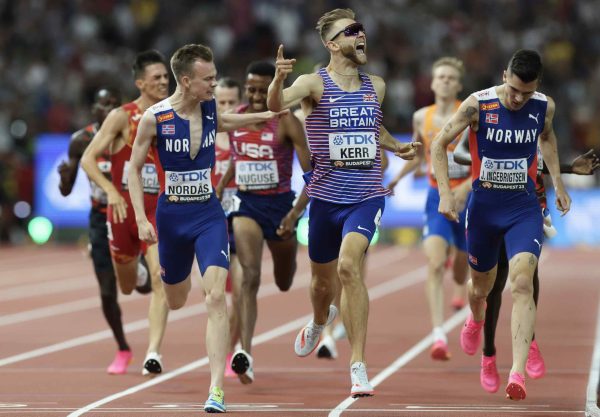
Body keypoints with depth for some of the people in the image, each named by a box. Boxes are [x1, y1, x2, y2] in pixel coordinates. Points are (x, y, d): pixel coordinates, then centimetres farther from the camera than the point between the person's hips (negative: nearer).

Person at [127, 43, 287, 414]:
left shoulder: (210, 107, -2)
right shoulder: (155, 117, -13)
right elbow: (135, 168, -3)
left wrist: (261, 117, 13)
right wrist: (141, 219, -11)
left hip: (209, 213, 1)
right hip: (171, 215, -1)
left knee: (216, 296, -18)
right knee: (175, 302, 16)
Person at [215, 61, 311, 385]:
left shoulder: (287, 123, -14)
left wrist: (296, 213, -27)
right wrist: (219, 189, 16)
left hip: (280, 204, -1)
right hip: (246, 204, 1)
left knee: (284, 284, 19)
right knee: (250, 276, -21)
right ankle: (245, 354, -30)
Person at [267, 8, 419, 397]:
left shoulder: (376, 86, 7)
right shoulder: (315, 83, -7)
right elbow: (278, 105, -28)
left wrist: (397, 146, 11)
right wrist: (278, 79, -49)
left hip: (367, 196, 1)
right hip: (326, 197, -1)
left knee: (348, 265, -23)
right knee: (323, 280, 15)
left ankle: (359, 365, -23)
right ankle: (319, 322, 54)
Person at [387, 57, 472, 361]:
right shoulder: (422, 117, 2)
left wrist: (466, 187, -23)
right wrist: (398, 177, 15)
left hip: (467, 197, -1)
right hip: (437, 197, 1)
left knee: (461, 273, 13)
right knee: (434, 264, -20)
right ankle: (438, 336, -26)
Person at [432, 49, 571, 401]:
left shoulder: (544, 107, -6)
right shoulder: (478, 105, -15)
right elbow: (440, 144, -6)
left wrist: (558, 183, 17)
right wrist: (445, 193, -14)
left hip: (524, 207, 0)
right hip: (484, 205, 0)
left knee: (522, 283, -20)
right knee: (481, 286, 18)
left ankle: (519, 373, -26)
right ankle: (476, 321, 57)